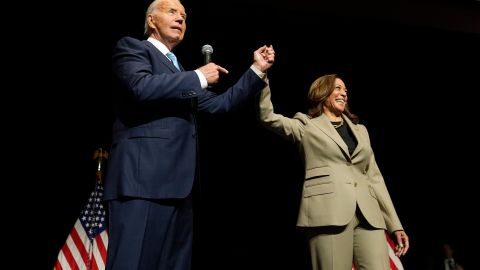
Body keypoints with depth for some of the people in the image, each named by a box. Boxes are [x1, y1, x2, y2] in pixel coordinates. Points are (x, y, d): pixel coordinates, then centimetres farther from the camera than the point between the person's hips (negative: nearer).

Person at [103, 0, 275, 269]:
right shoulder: (131, 47, 7)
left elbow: (219, 104, 24)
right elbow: (141, 86, -14)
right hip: (144, 177, -8)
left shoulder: (183, 78, 29)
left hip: (179, 183, 8)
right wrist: (198, 77, -5)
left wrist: (257, 71, 20)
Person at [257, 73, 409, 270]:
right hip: (328, 211, -4)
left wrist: (395, 224, 14)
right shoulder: (306, 125, 12)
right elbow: (267, 117, -2)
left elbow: (374, 176, 20)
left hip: (368, 214, 4)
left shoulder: (360, 129, 25)